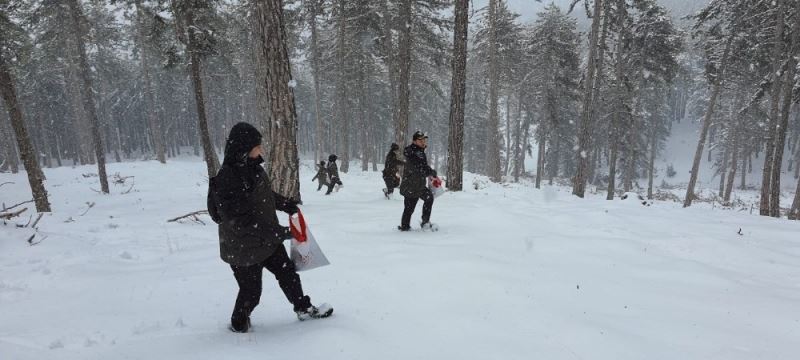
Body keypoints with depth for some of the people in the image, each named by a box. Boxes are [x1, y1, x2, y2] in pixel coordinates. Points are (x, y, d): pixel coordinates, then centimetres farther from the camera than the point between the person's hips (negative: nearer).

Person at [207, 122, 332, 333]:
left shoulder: (253, 167, -2)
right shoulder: (226, 179, -28)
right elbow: (240, 221, -31)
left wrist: (287, 205, 22)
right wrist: (279, 233, -33)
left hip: (267, 239, 8)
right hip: (243, 248, -8)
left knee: (287, 272, 17)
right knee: (251, 291, 10)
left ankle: (304, 309, 36)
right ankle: (238, 325, 38)